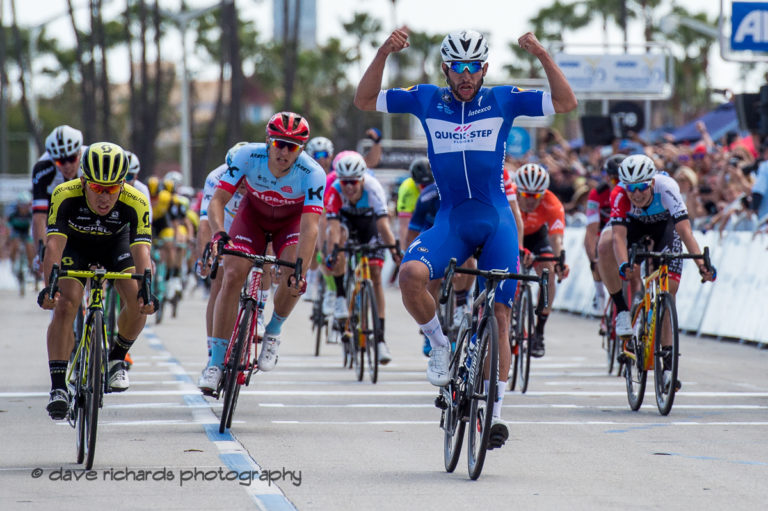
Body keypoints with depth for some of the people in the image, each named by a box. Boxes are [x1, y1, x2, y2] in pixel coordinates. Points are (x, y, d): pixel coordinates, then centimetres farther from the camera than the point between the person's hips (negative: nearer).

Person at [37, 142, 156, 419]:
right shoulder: (65, 196, -36)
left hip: (116, 244, 1)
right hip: (75, 244, -1)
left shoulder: (136, 202, -35)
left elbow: (141, 252, -40)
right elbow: (54, 244, -40)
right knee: (65, 305, -22)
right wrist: (50, 286, -55)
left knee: (137, 304, -19)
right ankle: (58, 388, -19)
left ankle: (116, 358, 10)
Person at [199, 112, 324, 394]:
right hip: (254, 214, 1)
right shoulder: (248, 156, -30)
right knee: (232, 275, -18)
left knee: (292, 278, -27)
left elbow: (309, 228, -39)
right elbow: (217, 200, -31)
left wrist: (300, 271, -51)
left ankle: (272, 333, 2)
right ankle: (216, 362, -12)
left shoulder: (312, 173, -33)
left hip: (291, 220, -1)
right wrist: (218, 233, -50)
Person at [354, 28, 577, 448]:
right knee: (411, 274, -29)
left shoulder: (503, 100, 3)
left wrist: (542, 56, -15)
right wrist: (384, 53, -9)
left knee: (499, 315, -6)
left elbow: (566, 103, -2)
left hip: (496, 221, -1)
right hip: (450, 220, 1)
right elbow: (364, 101, 4)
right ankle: (440, 344, -3)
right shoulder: (426, 100, 6)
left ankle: (495, 409, 4)